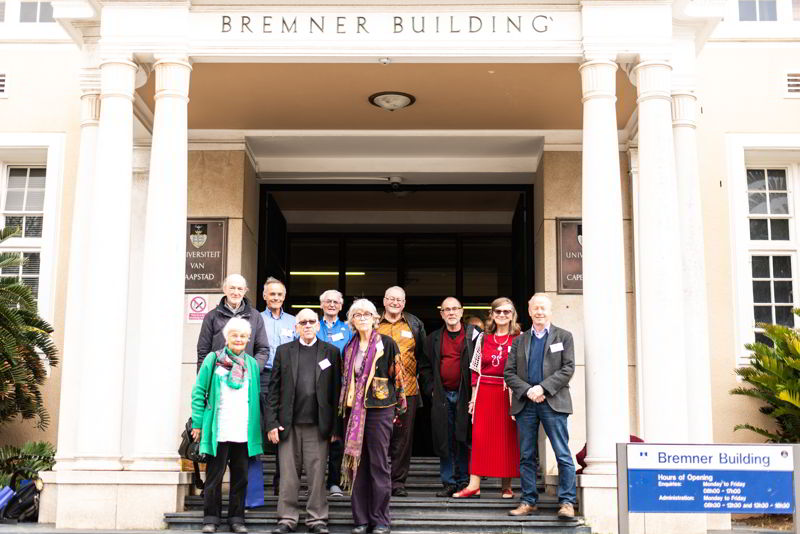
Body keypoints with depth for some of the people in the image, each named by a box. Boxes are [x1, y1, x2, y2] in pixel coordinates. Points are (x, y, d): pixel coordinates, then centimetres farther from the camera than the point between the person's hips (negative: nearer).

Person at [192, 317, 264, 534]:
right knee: (214, 476, 3)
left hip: (243, 432, 3)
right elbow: (199, 392, 1)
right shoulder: (212, 359, 3)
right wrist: (198, 424, -4)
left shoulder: (252, 364, 12)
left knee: (240, 476, 7)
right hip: (218, 430, -3)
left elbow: (257, 397, 14)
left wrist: (257, 427, 7)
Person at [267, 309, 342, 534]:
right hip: (289, 423, 1)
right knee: (288, 473, 5)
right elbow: (274, 389, 6)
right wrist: (272, 423, -2)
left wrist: (335, 427, -2)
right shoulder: (284, 351, 9)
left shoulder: (331, 352, 7)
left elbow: (335, 390, 4)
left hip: (317, 424, -1)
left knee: (317, 474, 2)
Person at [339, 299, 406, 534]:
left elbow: (396, 375, 0)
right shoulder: (349, 348, 13)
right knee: (356, 462, 5)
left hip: (379, 409, -4)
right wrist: (343, 408, 15)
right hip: (354, 409, 4)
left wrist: (399, 407, 0)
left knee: (379, 464, -2)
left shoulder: (387, 344, -1)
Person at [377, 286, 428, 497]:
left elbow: (423, 355, 15)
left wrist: (425, 382, 9)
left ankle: (398, 481, 11)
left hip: (407, 390, 1)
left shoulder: (415, 325, 11)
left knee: (403, 436, 3)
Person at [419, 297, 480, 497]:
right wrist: (430, 389, 4)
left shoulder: (473, 335, 2)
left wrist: (476, 390, -6)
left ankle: (464, 482, 12)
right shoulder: (433, 339, 11)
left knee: (464, 440, 1)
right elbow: (424, 367, 16)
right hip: (442, 396, 3)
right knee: (444, 441, 3)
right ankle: (448, 483, 11)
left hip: (465, 396, -2)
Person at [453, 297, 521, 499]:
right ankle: (474, 484, -3)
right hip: (485, 392, 2)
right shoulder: (483, 338, 10)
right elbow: (476, 370, 11)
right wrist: (474, 396, 5)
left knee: (508, 437, 1)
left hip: (509, 392, -2)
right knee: (479, 436, -3)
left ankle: (506, 485, 10)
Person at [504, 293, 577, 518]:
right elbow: (509, 372, 9)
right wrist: (527, 390, -8)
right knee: (526, 456, 6)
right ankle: (528, 501, 12)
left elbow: (568, 368, -2)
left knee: (563, 455, -6)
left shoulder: (564, 337, 8)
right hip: (525, 404, 3)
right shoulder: (520, 340, 16)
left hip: (553, 402, -3)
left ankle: (567, 502, -1)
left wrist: (543, 388, -12)